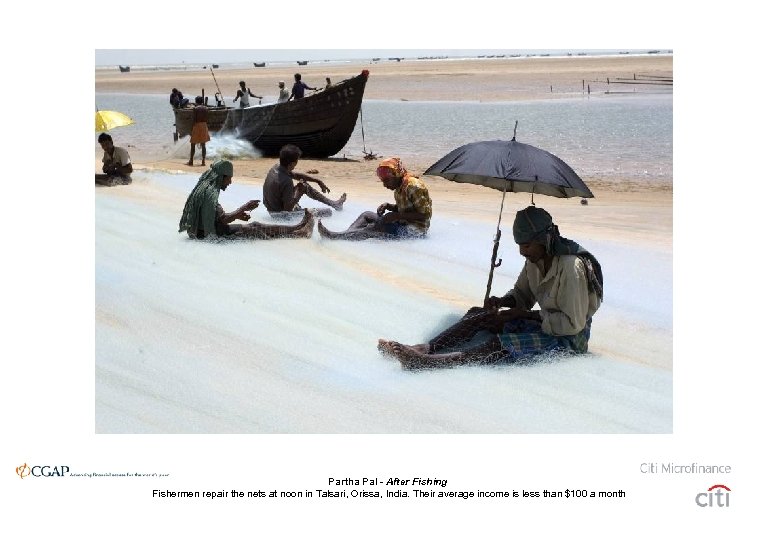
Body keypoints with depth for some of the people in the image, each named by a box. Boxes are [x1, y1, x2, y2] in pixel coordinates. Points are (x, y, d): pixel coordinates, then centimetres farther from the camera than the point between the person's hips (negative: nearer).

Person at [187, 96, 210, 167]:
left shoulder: (196, 108, -10)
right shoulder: (206, 108, 4)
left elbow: (194, 119, -12)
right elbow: (207, 119, 7)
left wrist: (191, 129, -7)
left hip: (197, 126, -5)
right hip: (204, 126, 5)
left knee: (193, 144, 6)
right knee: (203, 145, 6)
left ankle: (191, 161, 7)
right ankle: (203, 161, 2)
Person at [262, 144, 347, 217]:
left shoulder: (276, 168, -7)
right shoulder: (286, 181, -34)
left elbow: (296, 175, 11)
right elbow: (288, 208, -30)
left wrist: (318, 181, 11)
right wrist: (299, 191, -18)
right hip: (282, 215, -9)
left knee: (305, 186, 20)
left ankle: (333, 203, 32)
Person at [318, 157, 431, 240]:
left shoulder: (415, 187, -18)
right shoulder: (399, 188, 10)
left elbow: (425, 215, -22)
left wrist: (398, 215, -23)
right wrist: (388, 206, 3)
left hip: (415, 231, -10)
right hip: (402, 225, 10)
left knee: (376, 227, -26)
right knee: (367, 216, 2)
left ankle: (337, 237, -33)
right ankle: (347, 234, -23)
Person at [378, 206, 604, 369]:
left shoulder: (571, 268, -25)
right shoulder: (534, 259, 1)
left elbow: (573, 324, -25)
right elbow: (522, 294, 16)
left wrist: (523, 313, -21)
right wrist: (501, 302, -8)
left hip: (570, 339, -9)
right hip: (545, 322, 9)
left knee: (502, 345, -31)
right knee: (478, 315, -7)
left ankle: (428, 361, -42)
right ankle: (424, 349, -20)